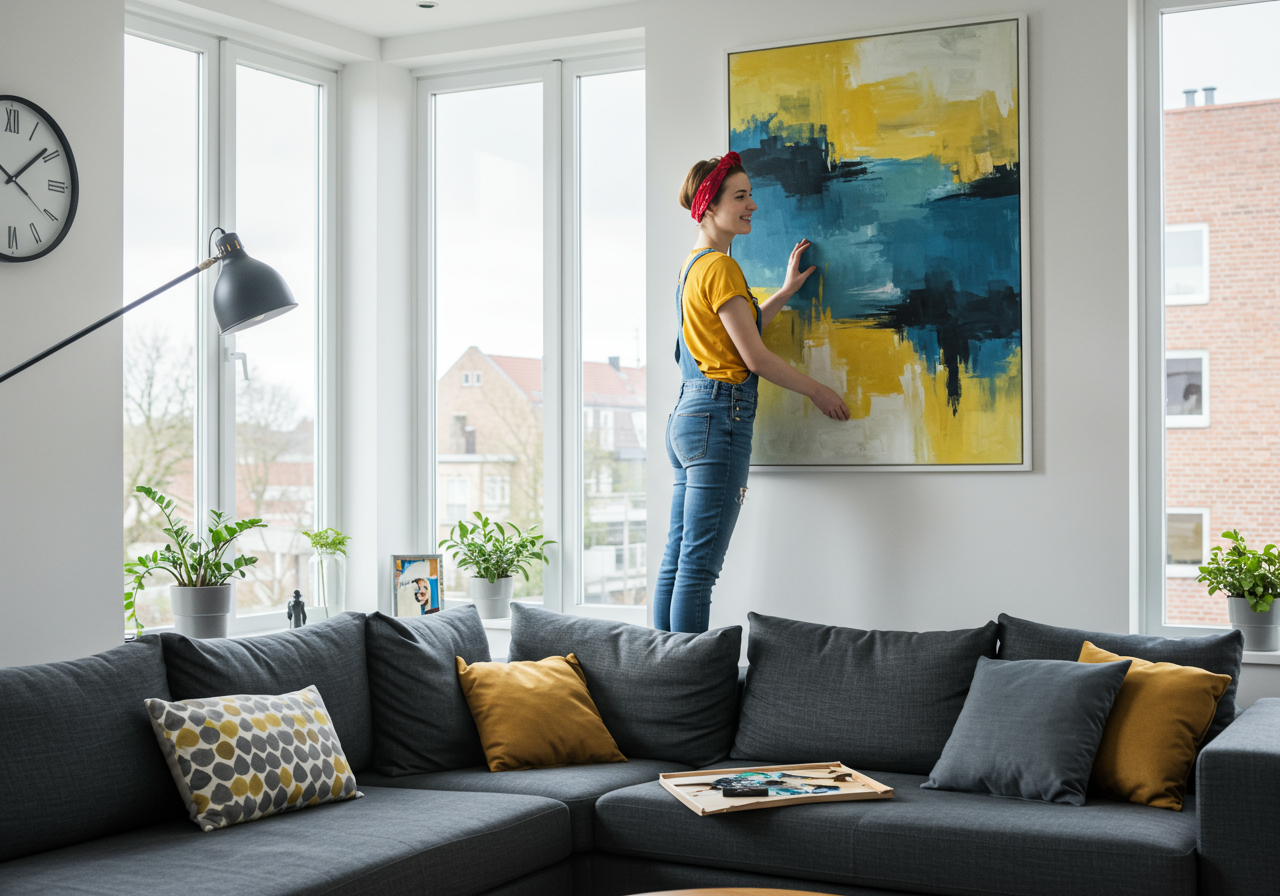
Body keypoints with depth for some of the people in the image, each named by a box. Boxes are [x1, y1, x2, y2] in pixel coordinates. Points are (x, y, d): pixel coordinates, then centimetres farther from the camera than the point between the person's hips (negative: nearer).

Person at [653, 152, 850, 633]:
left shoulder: (692, 265, 18)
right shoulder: (720, 267, -11)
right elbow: (755, 356, -11)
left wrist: (787, 291, 29)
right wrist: (816, 390, 1)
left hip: (686, 415, 10)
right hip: (718, 418, -10)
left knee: (676, 561, 9)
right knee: (699, 567, -10)